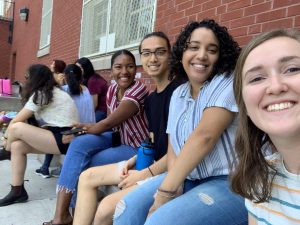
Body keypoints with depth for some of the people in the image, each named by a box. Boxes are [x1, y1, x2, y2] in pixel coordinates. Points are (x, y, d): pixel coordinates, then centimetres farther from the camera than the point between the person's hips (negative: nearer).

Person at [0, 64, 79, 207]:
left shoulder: (41, 94, -8)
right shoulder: (53, 92, 18)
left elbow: (16, 121, -5)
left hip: (64, 139, -9)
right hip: (64, 136, 9)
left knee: (16, 128, -15)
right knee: (17, 145, 1)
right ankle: (17, 191, 6)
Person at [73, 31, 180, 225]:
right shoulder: (151, 98, 13)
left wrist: (147, 173, -17)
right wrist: (135, 160, 0)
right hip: (152, 165, 10)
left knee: (107, 209, -24)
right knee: (87, 177, 9)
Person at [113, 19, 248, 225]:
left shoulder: (228, 83, -11)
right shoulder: (178, 94, 9)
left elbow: (204, 137, -21)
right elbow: (174, 145, 6)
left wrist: (165, 191, -20)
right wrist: (174, 185, -13)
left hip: (230, 184, -6)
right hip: (186, 178, 6)